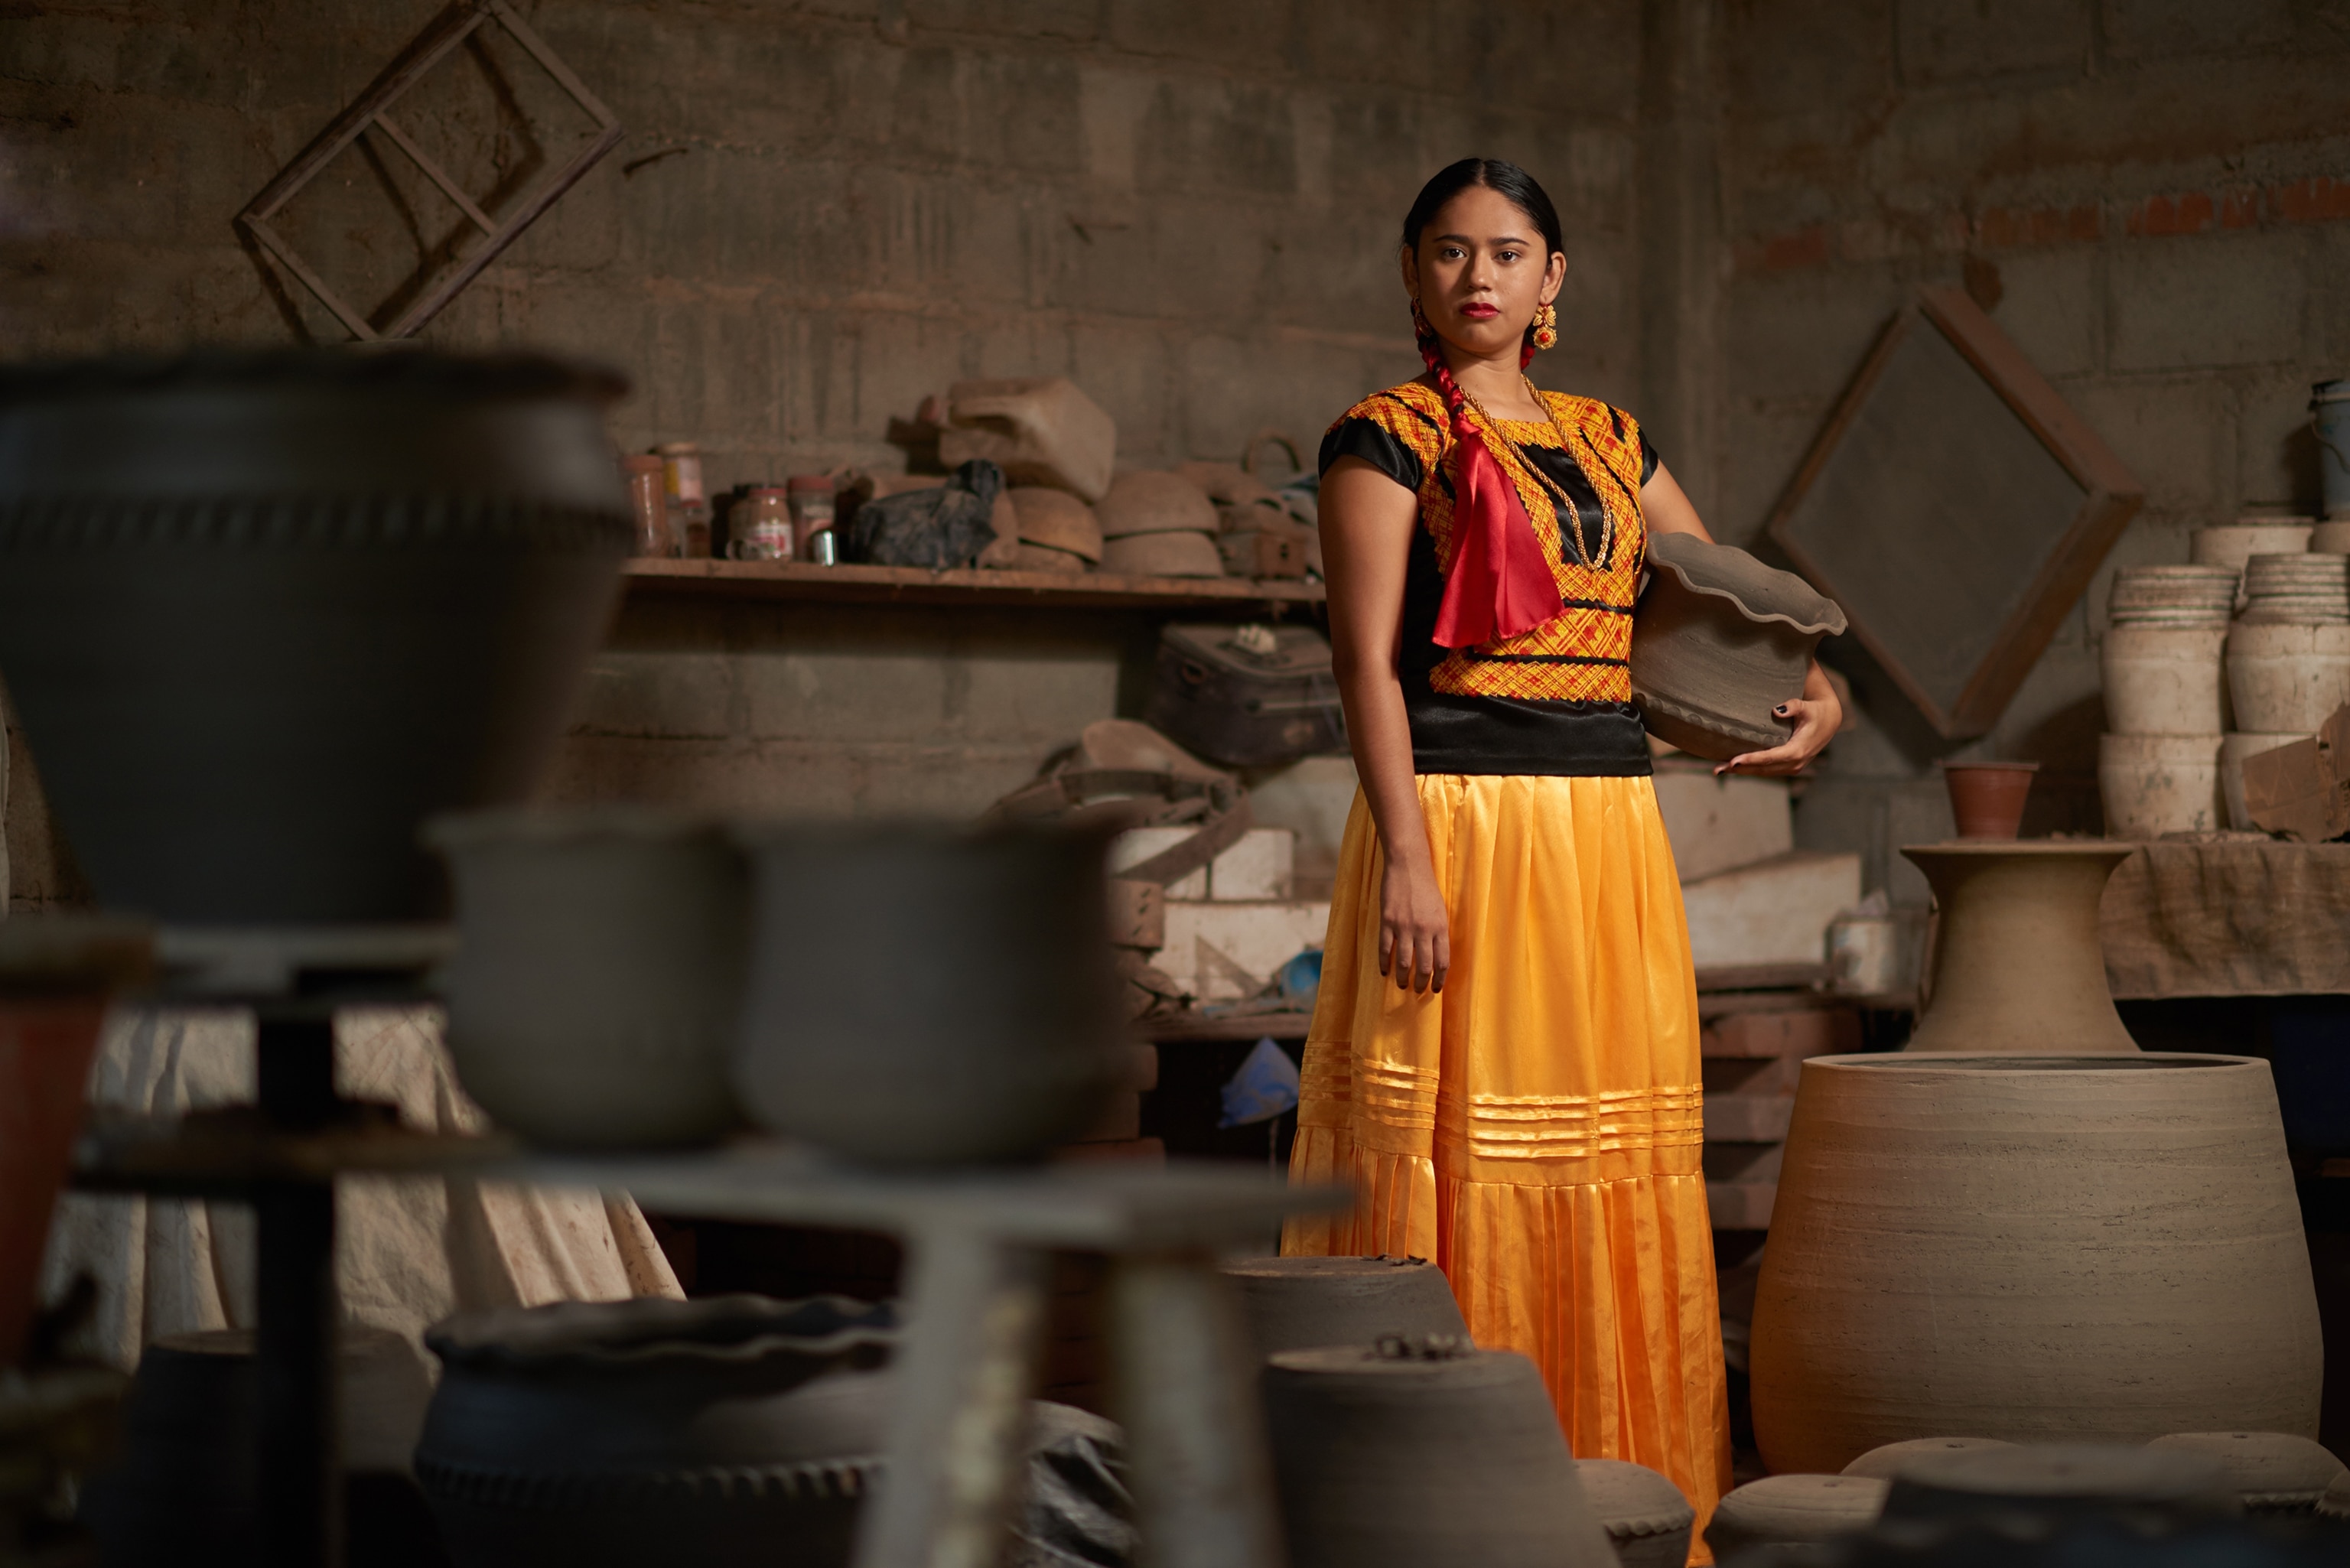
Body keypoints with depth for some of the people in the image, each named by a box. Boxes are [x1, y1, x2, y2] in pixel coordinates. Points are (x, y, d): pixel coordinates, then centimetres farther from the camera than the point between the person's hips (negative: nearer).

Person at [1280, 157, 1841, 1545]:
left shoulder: (1608, 439, 16)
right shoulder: (1387, 437, -1)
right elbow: (1367, 659, -8)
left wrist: (1814, 692, 6)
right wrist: (1405, 857, -18)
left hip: (1611, 831, 6)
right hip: (1461, 819, -6)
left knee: (1617, 1160, 7)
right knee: (1459, 1150, -5)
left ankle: (1621, 1478, 16)